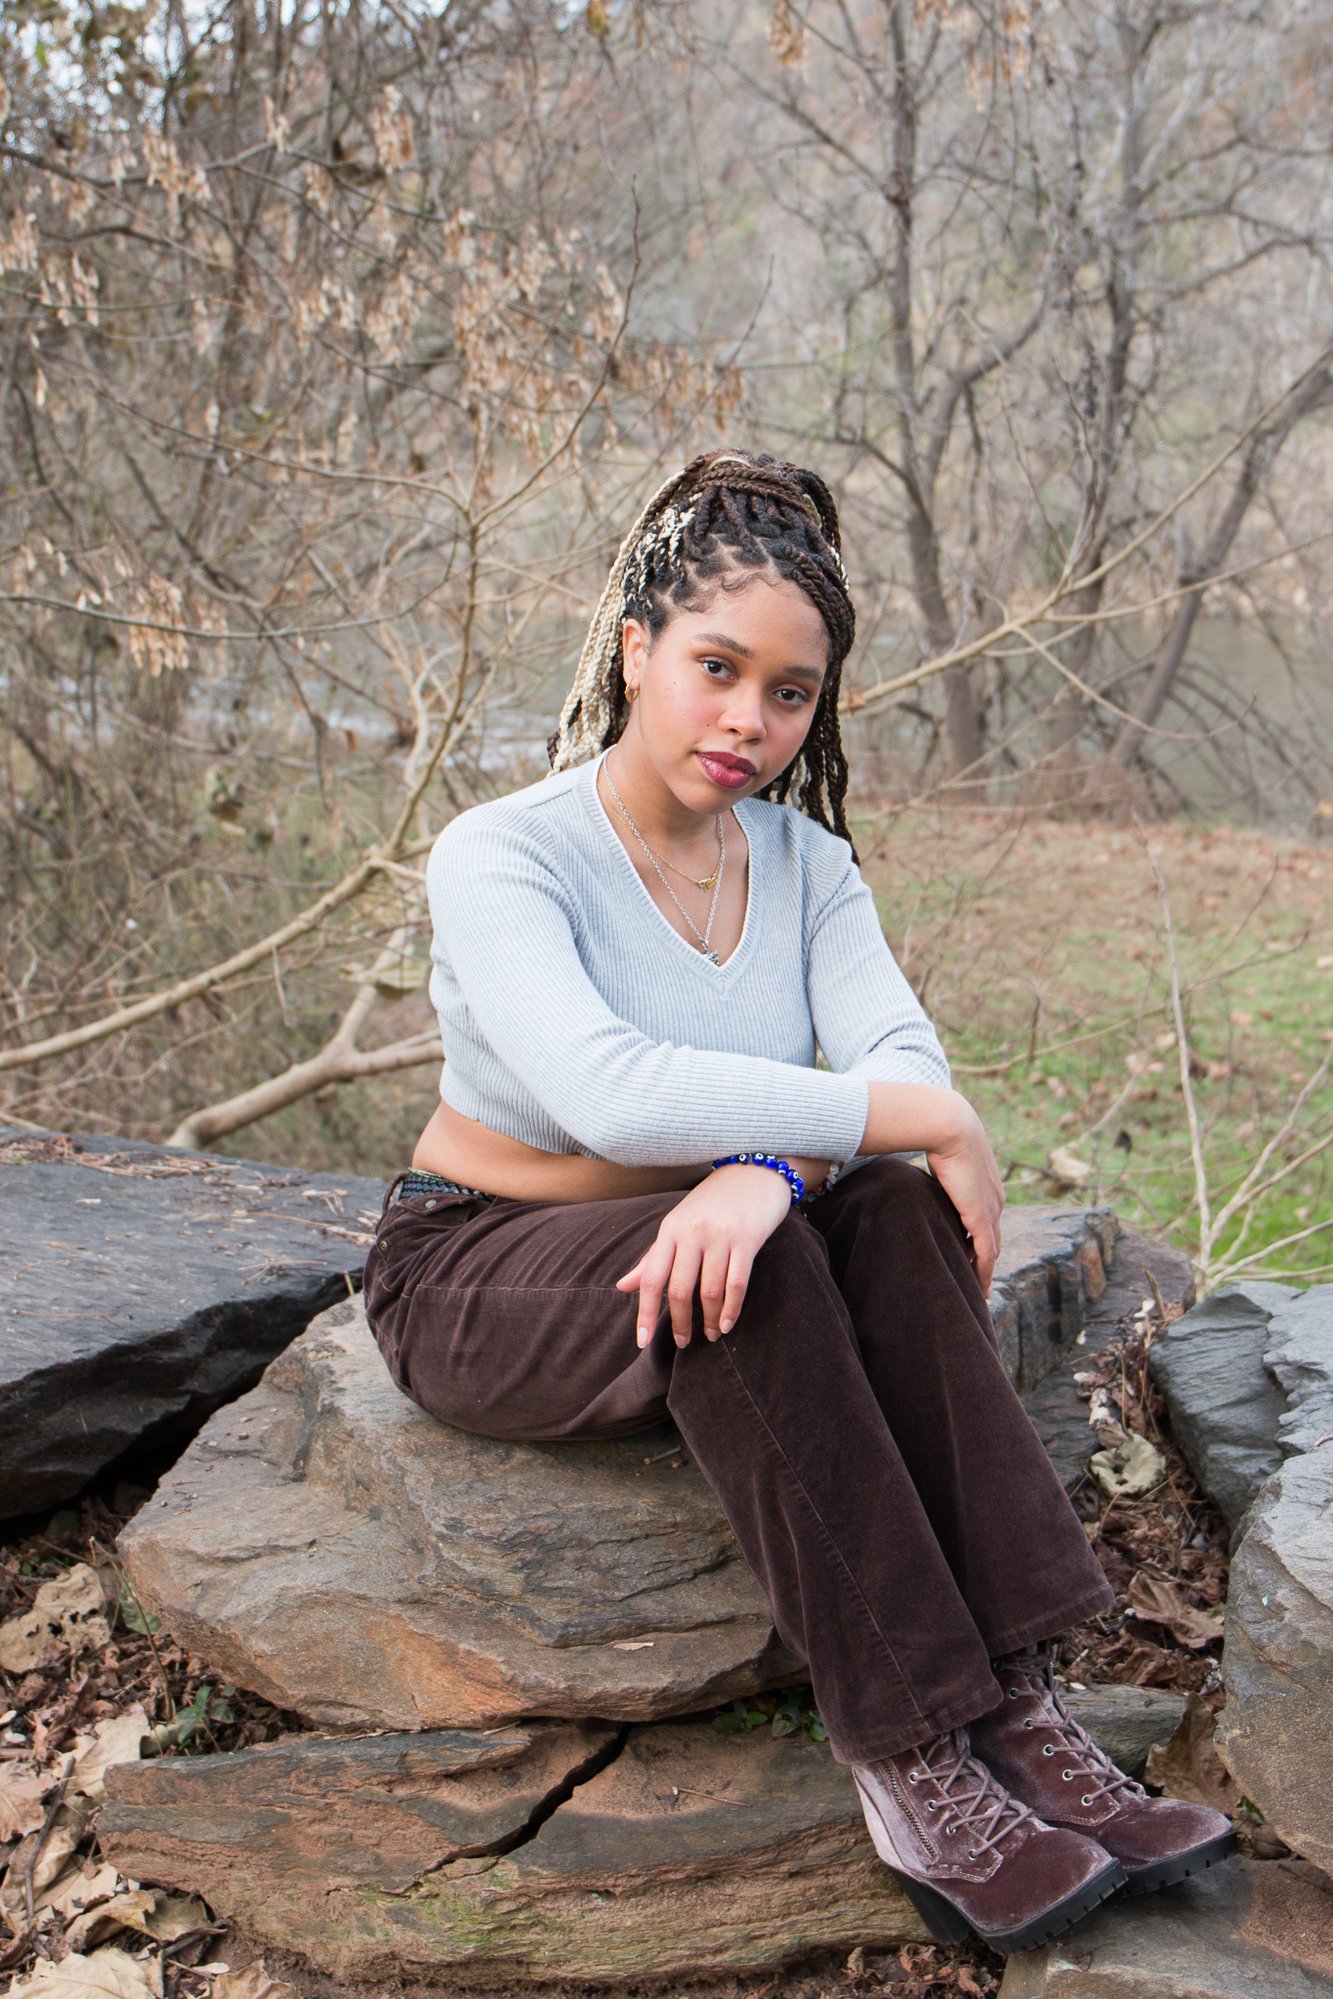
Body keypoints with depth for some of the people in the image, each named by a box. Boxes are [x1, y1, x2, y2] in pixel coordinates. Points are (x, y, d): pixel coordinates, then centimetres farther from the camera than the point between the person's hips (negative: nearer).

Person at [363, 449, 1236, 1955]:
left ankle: (1012, 1704, -26)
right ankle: (905, 1753, -28)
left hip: (693, 1265, 5)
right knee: (755, 1264, -34)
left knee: (893, 1213, -26)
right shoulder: (500, 856, -17)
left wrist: (775, 1162, -39)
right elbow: (611, 1092, -35)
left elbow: (902, 1057, -16)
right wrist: (930, 1119, -32)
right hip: (480, 1279, -4)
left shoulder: (806, 861, 0)